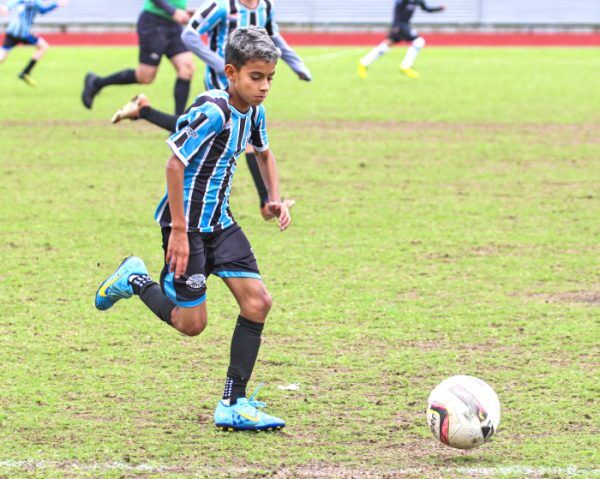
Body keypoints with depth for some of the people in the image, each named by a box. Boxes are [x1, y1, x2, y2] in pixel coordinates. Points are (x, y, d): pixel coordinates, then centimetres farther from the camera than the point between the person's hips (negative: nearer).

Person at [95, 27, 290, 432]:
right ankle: (135, 280, 24)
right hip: (188, 224, -8)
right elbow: (175, 163, -25)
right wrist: (179, 230, -24)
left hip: (220, 223, 8)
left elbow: (264, 152, 25)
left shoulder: (253, 111, 3)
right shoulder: (212, 112, -23)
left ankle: (234, 405, 0)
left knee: (257, 301, -5)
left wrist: (275, 197, 11)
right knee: (191, 323, -4)